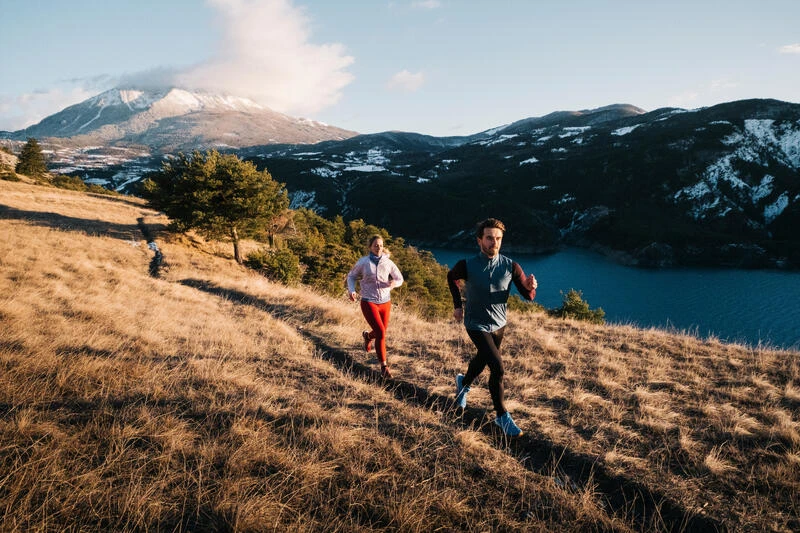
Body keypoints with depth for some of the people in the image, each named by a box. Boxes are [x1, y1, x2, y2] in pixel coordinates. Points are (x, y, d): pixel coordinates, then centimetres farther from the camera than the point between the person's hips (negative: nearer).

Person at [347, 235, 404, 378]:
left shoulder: (388, 263, -1)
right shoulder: (363, 262, -6)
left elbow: (399, 279, 8)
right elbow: (351, 276, 7)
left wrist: (394, 283, -16)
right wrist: (351, 291, -11)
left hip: (385, 302, 4)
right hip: (369, 303, -4)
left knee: (381, 333, 17)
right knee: (381, 333, -16)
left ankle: (368, 336, 55)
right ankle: (384, 366, -3)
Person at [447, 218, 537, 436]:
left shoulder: (510, 266, -15)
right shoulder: (467, 266, -20)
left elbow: (528, 296, -13)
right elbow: (451, 277, 3)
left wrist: (530, 287, -35)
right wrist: (457, 305, 3)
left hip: (499, 324, 4)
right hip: (477, 325, -4)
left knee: (482, 360, 25)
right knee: (497, 367, -15)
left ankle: (464, 383, 57)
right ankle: (502, 416, 3)